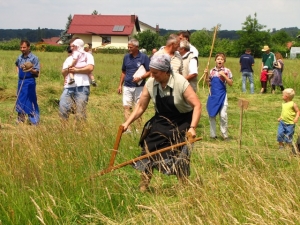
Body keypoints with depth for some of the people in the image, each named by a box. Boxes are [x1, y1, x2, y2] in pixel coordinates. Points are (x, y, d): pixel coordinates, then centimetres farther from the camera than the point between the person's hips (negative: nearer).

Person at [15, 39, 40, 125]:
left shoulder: (34, 58, -10)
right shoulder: (20, 57, 8)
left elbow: (37, 73, -12)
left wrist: (31, 70, -31)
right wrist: (18, 72, 15)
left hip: (29, 82, -6)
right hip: (20, 81, 6)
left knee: (31, 102, -5)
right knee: (19, 102, 12)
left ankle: (34, 123, 0)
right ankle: (20, 121, 23)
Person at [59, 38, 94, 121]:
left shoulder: (87, 56, 9)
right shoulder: (69, 59, 26)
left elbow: (90, 68, -9)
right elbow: (63, 73, 16)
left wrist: (76, 70, -4)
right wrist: (68, 70, -6)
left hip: (82, 87, -5)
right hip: (68, 87, 5)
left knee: (80, 111, -6)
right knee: (63, 108, -4)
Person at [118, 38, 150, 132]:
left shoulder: (144, 57, -6)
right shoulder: (126, 57, 7)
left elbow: (149, 72, -5)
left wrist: (140, 78, -20)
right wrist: (120, 85, 11)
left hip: (139, 87, -3)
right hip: (127, 87, 3)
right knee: (126, 107, -4)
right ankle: (128, 128, -2)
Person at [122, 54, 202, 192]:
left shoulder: (180, 83, -23)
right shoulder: (150, 83, -10)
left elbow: (197, 105, -23)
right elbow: (141, 106, -1)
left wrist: (192, 127, -32)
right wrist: (128, 122, -10)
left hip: (181, 124, -4)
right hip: (161, 122, 4)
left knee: (180, 156, -9)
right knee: (148, 150, -2)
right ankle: (142, 188, 11)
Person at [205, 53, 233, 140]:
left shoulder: (226, 71, -2)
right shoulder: (212, 71, 8)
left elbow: (231, 83, -5)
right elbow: (209, 83, 13)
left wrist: (224, 75, -16)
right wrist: (206, 75, 0)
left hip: (222, 96, -4)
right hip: (213, 95, 4)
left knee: (223, 115, -8)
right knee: (212, 115, 7)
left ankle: (225, 135, 3)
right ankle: (213, 134, 16)